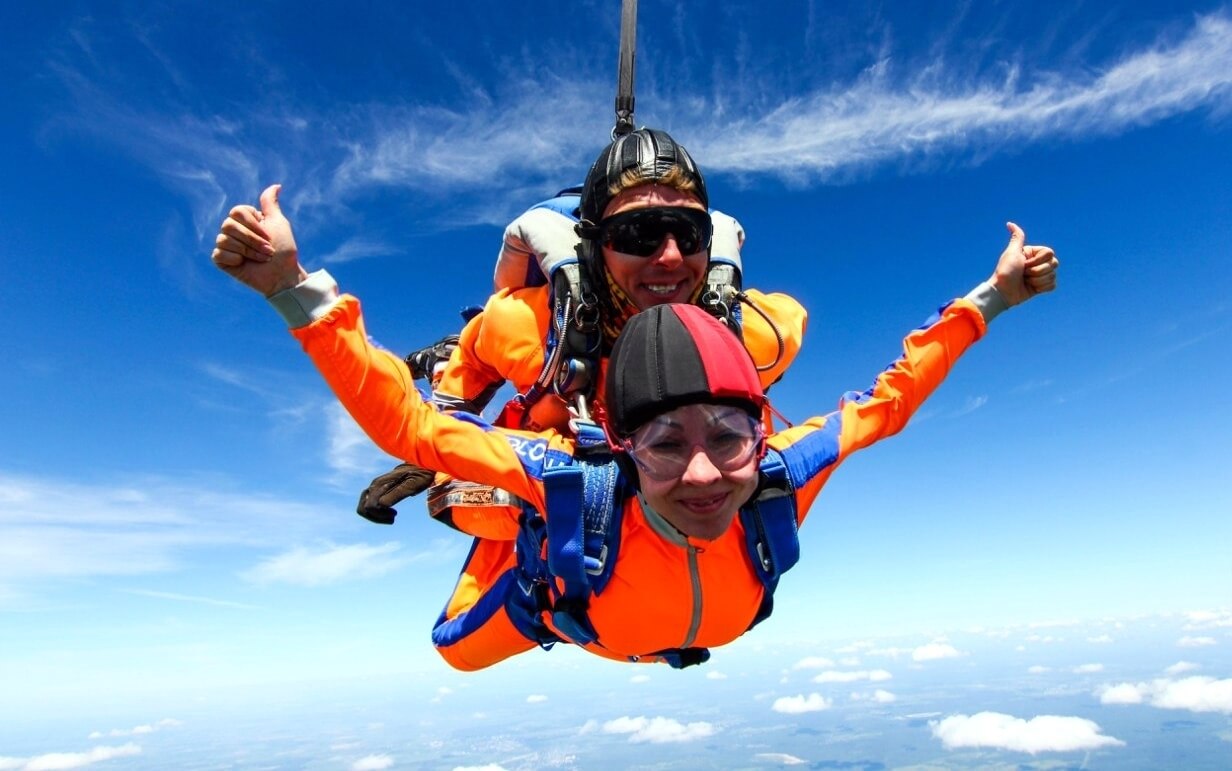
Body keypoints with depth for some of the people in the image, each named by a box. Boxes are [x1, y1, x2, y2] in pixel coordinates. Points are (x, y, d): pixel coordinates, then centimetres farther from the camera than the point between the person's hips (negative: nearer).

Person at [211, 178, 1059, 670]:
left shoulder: (778, 477, -41)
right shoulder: (577, 484, -49)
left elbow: (887, 399, -24)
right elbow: (406, 423, -45)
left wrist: (987, 300, -24)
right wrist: (299, 290, -55)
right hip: (565, 602, -2)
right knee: (458, 648, 25)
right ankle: (517, 531, 46)